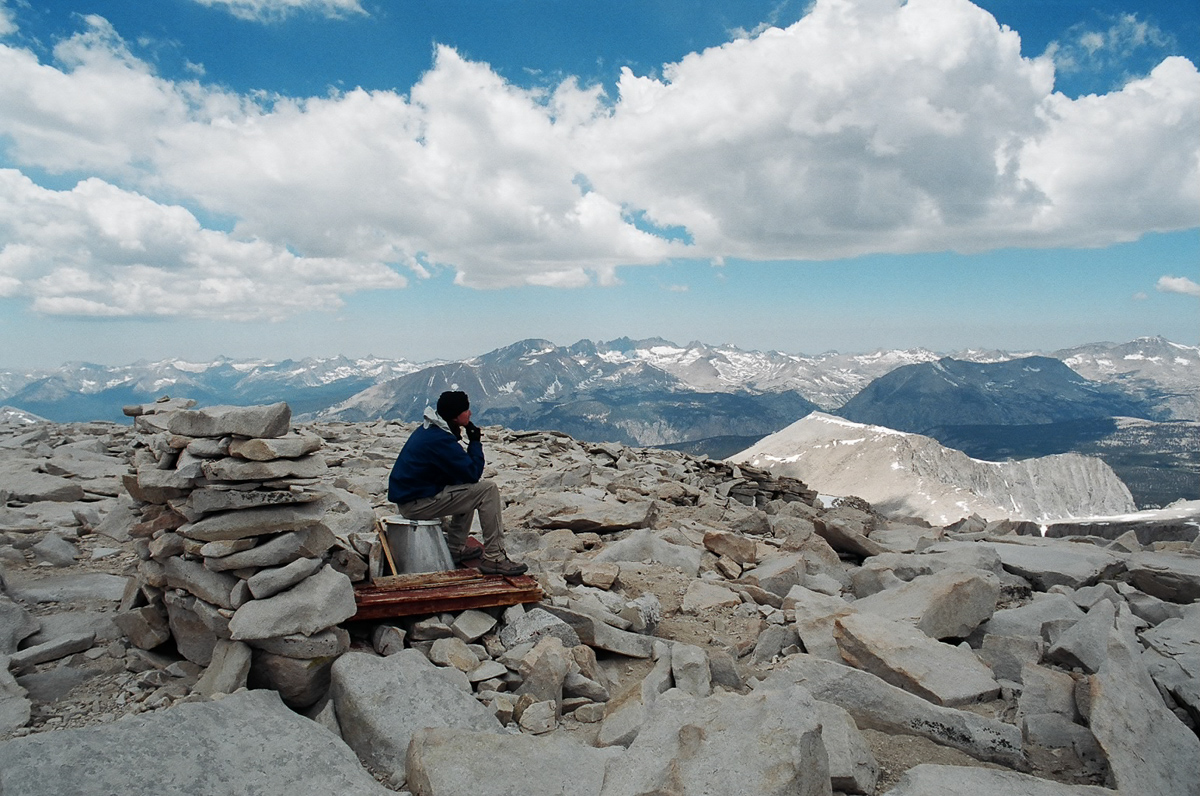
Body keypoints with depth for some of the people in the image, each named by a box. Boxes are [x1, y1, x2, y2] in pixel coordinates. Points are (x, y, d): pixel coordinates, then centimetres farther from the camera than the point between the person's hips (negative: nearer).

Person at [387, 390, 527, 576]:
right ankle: (494, 558, -10)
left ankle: (456, 549, 26)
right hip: (416, 503, -10)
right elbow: (473, 474, -17)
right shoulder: (440, 440, -22)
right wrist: (475, 442, -7)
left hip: (407, 494, 10)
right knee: (488, 490, -12)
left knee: (468, 490, 26)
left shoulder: (429, 429, 10)